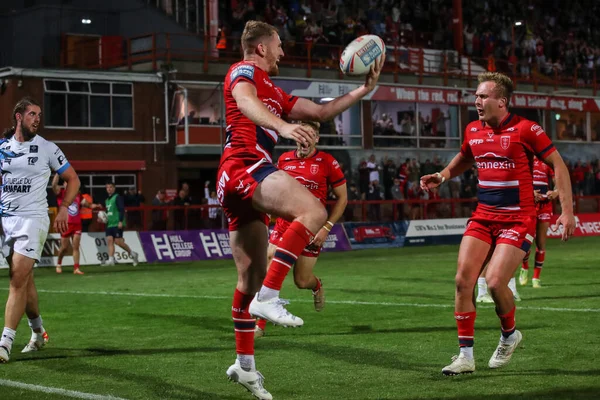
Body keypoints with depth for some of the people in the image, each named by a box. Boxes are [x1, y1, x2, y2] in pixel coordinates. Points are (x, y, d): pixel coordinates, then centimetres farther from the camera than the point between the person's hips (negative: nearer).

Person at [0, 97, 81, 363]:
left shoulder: (47, 149, -1)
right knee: (25, 280, 11)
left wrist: (64, 208, -3)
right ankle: (38, 332, 29)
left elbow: (72, 179, 8)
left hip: (33, 219, -4)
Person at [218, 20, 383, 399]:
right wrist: (283, 126, -39)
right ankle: (267, 296, -30)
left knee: (252, 274, 12)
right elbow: (245, 102, -21)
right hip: (245, 165, -10)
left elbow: (321, 111, 30)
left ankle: (245, 364, 18)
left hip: (237, 182, 10)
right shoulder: (244, 71, 3)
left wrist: (363, 89, 24)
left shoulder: (275, 93, 30)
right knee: (313, 210, -26)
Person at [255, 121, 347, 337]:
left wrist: (327, 227, -10)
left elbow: (342, 198, -3)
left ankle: (317, 286, 42)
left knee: (302, 281, 4)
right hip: (283, 226, 3)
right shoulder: (284, 159, 3)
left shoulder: (327, 162, -8)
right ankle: (260, 325, 2)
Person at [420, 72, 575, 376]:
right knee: (463, 280, -7)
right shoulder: (473, 131, 6)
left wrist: (567, 210, -11)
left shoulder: (525, 129, -11)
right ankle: (466, 356, 2)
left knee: (495, 282, -17)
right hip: (483, 217, 6)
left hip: (518, 220, -6)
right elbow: (464, 159, 27)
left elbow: (558, 164, -6)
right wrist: (442, 176, 6)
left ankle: (509, 335, 15)